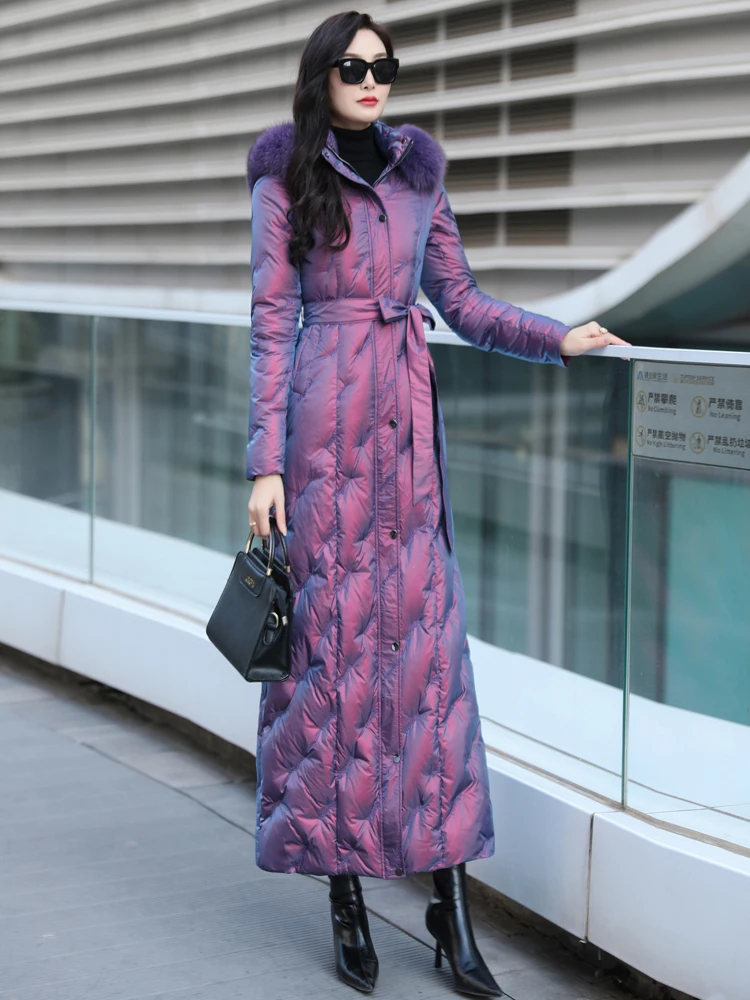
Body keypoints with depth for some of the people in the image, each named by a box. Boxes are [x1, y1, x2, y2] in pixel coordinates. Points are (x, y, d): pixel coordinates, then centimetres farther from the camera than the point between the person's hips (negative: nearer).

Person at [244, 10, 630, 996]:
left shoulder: (418, 172, 13)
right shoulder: (284, 182, 2)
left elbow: (461, 302, 14)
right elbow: (270, 325, -3)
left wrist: (559, 338, 0)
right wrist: (266, 462, -8)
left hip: (409, 419, 3)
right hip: (326, 421, -3)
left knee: (429, 643, 1)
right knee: (334, 639, 0)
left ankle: (453, 912, 6)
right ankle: (346, 901, 11)